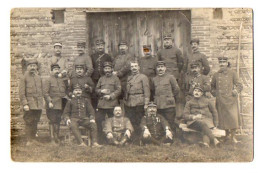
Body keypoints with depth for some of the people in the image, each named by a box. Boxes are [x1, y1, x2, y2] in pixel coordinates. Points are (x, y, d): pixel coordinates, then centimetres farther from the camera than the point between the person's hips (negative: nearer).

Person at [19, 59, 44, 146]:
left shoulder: (39, 78, 14)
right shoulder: (24, 78, -3)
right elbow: (21, 93, -8)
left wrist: (41, 102, 13)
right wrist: (25, 104, -15)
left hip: (38, 105, 5)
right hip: (29, 105, -5)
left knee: (35, 122, 9)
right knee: (29, 123, -3)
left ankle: (33, 139, 18)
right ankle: (29, 140, 3)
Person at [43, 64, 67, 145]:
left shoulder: (61, 80, 18)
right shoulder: (48, 80, -2)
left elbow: (64, 91, 24)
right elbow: (45, 92, -9)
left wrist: (65, 100, 12)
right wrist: (49, 102, -17)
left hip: (60, 105, 6)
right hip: (52, 105, -6)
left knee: (58, 121, 10)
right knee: (52, 121, -4)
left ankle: (57, 137, 18)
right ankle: (52, 139, -1)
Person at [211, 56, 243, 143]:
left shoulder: (232, 73, 3)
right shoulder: (216, 75, 9)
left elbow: (239, 85, 6)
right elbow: (212, 86, 24)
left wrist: (235, 91, -9)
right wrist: (214, 93, 9)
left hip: (231, 99, -2)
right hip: (220, 101, 2)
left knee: (233, 117, -7)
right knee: (223, 118, 5)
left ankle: (233, 137, 2)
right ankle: (227, 135, 23)